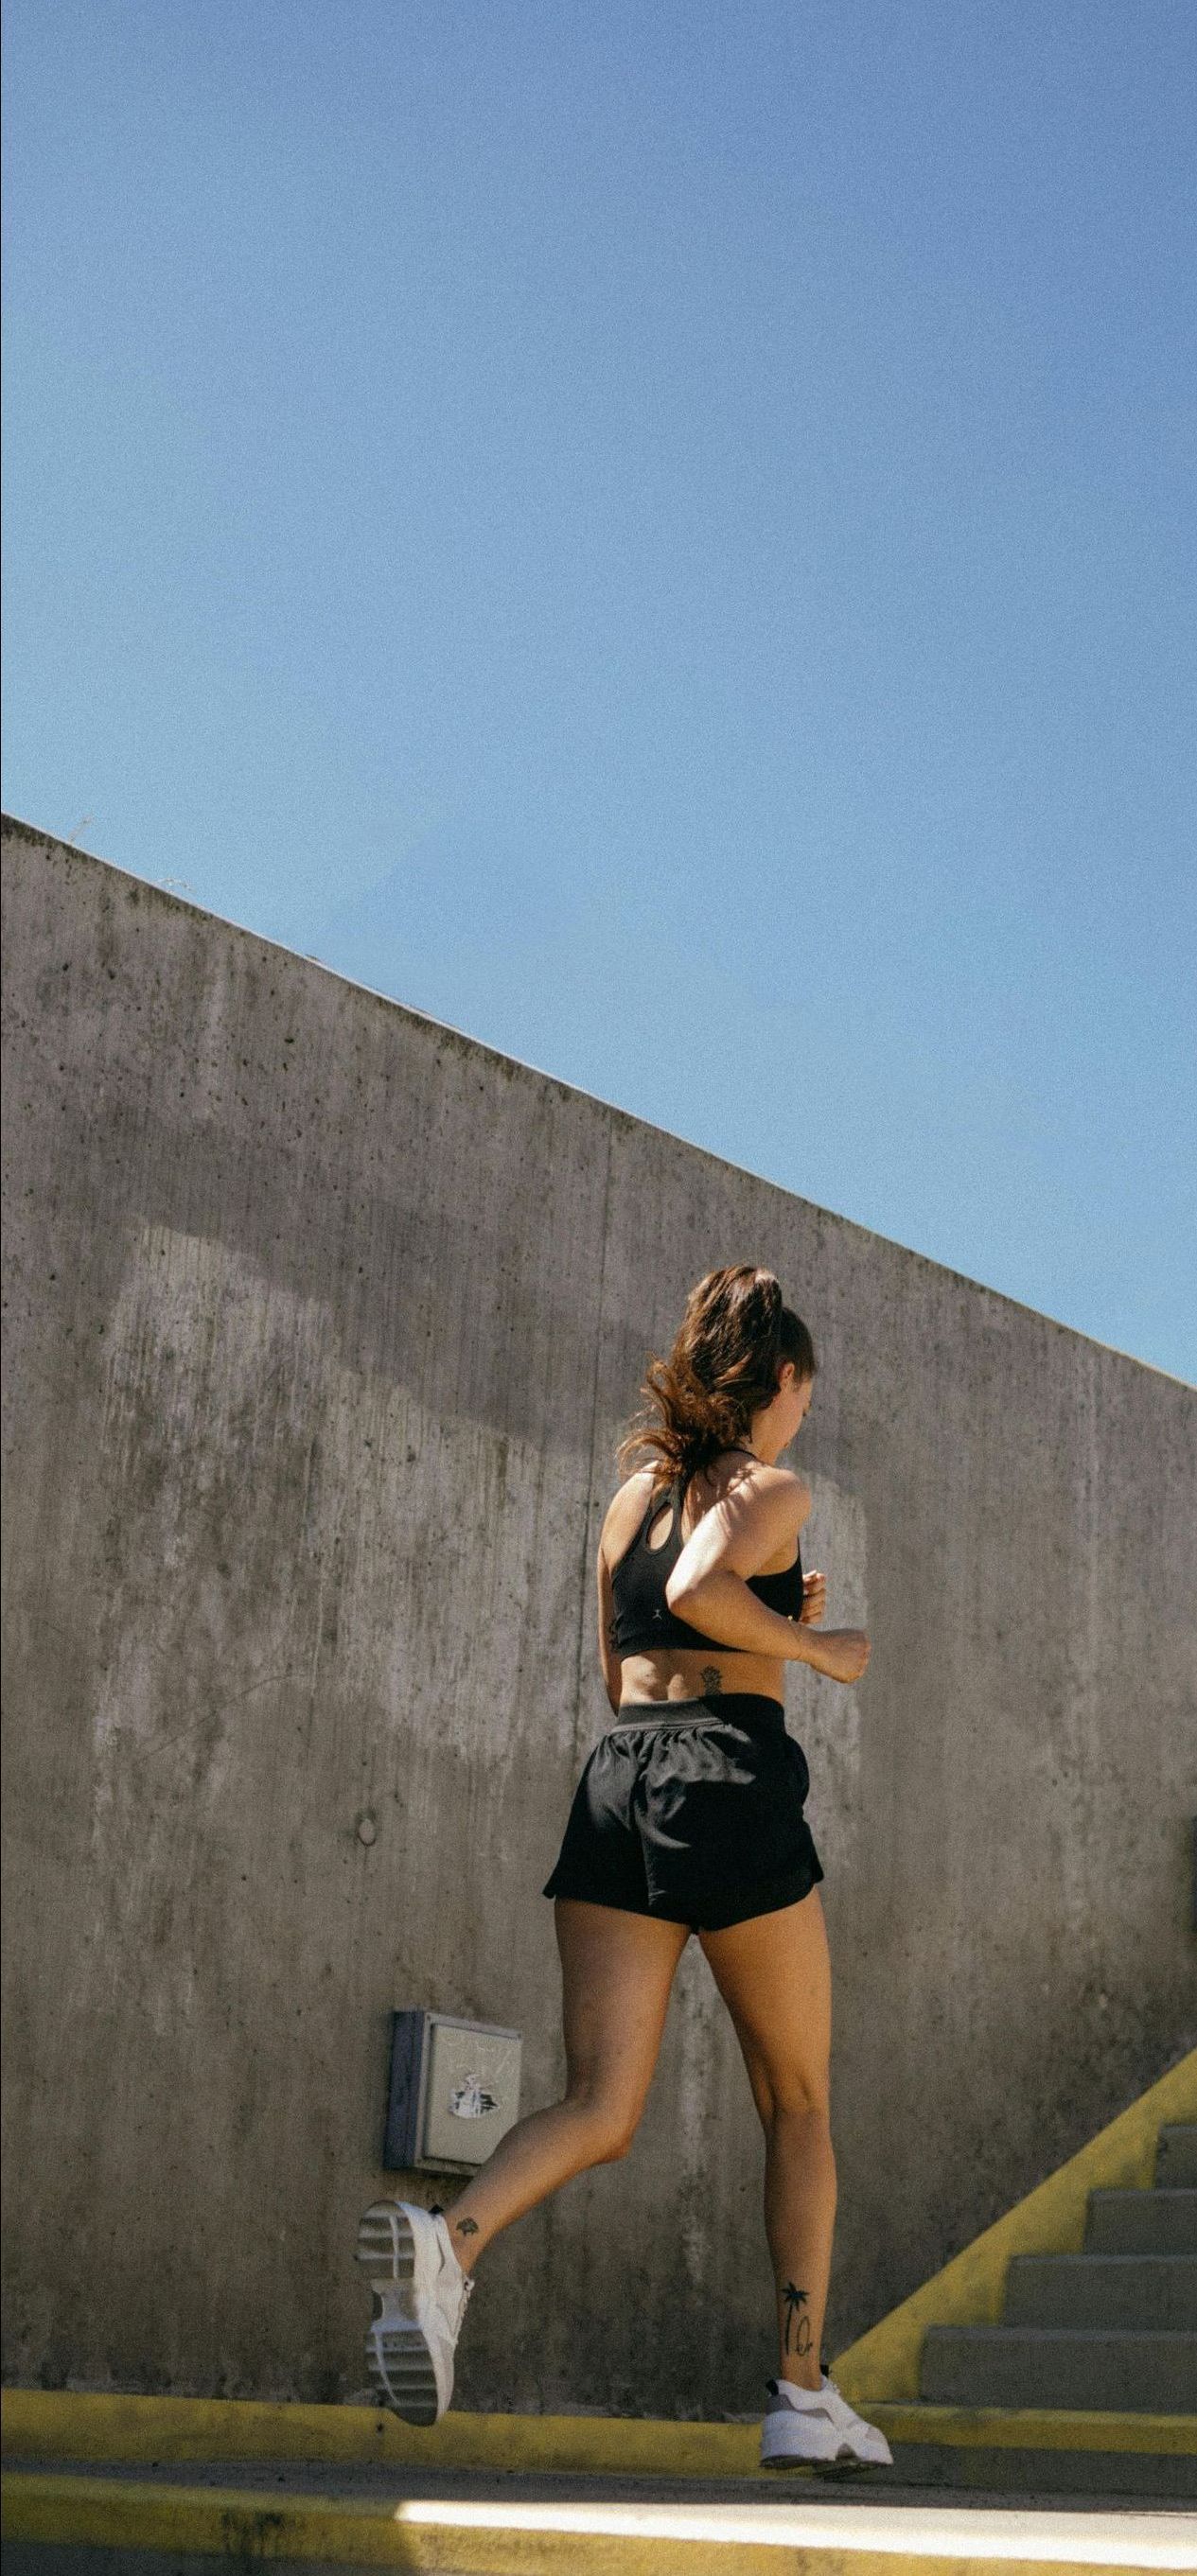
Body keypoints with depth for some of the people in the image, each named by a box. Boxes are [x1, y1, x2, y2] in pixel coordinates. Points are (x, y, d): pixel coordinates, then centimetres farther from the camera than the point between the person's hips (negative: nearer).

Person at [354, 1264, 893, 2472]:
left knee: (598, 2110, -2)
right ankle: (803, 2395, 13)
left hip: (618, 1781, 5)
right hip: (731, 1782, -5)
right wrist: (813, 1645, -6)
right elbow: (698, 1592, -21)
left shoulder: (631, 1496, 20)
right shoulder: (771, 1490, 0)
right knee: (798, 2105, 12)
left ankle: (446, 2239, -31)